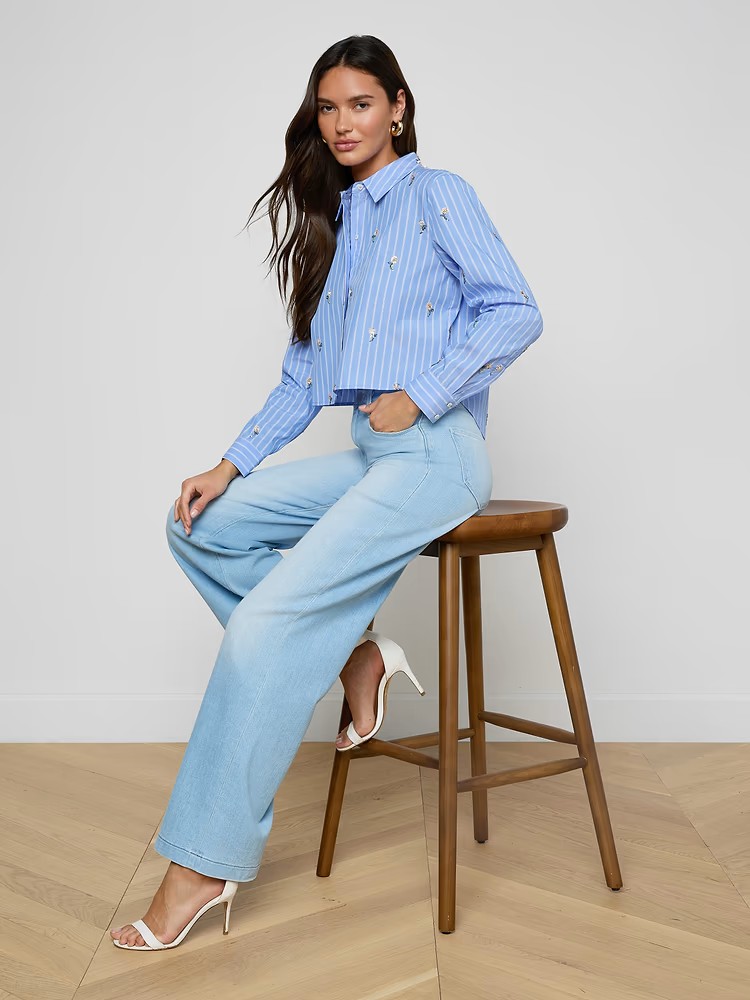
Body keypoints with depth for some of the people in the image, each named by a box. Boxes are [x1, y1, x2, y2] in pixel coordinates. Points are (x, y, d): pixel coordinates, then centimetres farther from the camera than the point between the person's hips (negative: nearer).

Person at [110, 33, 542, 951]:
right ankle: (353, 654, 3)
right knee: (201, 526, -2)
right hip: (366, 453, 8)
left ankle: (205, 866, -7)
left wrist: (420, 395, -15)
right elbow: (303, 378, 17)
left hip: (435, 453, -8)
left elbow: (516, 312, -8)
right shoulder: (333, 222, 21)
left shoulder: (437, 194, 2)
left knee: (263, 628, -18)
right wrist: (230, 467, 7)